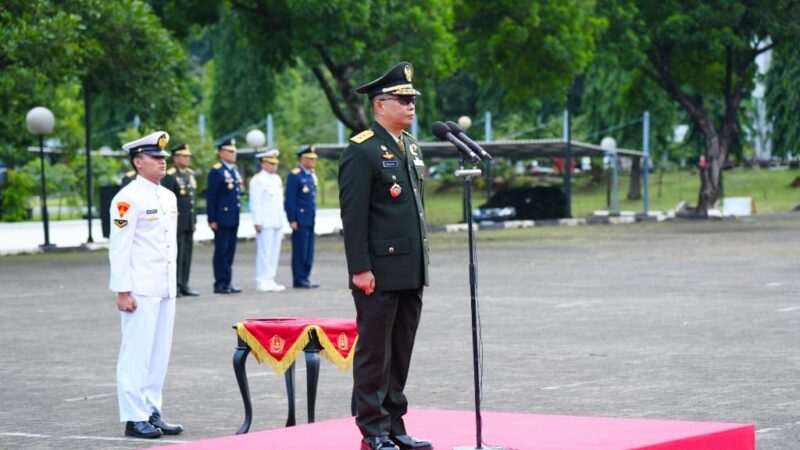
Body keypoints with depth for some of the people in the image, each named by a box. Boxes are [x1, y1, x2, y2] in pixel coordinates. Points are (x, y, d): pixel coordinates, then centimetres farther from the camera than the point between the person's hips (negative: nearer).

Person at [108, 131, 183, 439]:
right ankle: (134, 419, -1)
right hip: (140, 291, -8)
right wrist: (122, 291, -16)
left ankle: (152, 414, 17)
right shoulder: (128, 199, -11)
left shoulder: (168, 197, 14)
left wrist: (173, 284, 18)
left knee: (159, 355, 11)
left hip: (166, 289, 8)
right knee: (137, 354, -5)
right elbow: (119, 248, -13)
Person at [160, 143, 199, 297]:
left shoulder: (190, 174, 15)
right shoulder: (170, 176, -10)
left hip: (189, 222, 8)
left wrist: (194, 220, 17)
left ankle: (184, 285, 15)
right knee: (177, 254, -6)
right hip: (177, 221, -8)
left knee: (187, 254, 9)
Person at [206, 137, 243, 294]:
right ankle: (221, 284, 0)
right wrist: (212, 219, -15)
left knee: (230, 251, 10)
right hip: (222, 219, -8)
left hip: (233, 218, 8)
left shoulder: (235, 170, 15)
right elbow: (210, 197, -12)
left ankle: (227, 283, 14)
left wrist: (237, 214, 15)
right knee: (221, 250, -3)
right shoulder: (216, 171, -9)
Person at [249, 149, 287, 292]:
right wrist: (257, 222, -17)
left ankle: (270, 280, 12)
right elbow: (255, 203, -12)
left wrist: (283, 219, 17)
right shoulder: (257, 180, -7)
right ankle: (262, 282, -6)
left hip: (278, 222, 8)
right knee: (264, 252, -8)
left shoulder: (277, 179, 17)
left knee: (275, 251, 8)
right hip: (265, 223, -8)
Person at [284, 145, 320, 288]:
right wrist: (292, 220, -16)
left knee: (309, 250, 9)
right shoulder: (295, 175, -10)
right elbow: (290, 199, -13)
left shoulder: (312, 175, 15)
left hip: (310, 219, 8)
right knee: (300, 250, -4)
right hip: (300, 219, -8)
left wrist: (313, 216, 17)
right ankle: (299, 279, 0)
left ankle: (305, 277, 14)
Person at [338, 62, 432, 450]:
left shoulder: (411, 148, 15)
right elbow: (353, 215, -14)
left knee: (401, 352, 11)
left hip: (411, 271, 8)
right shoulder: (362, 151, -10)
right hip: (380, 272, -8)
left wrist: (421, 262, 18)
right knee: (374, 353, -1)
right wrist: (360, 269, -18)